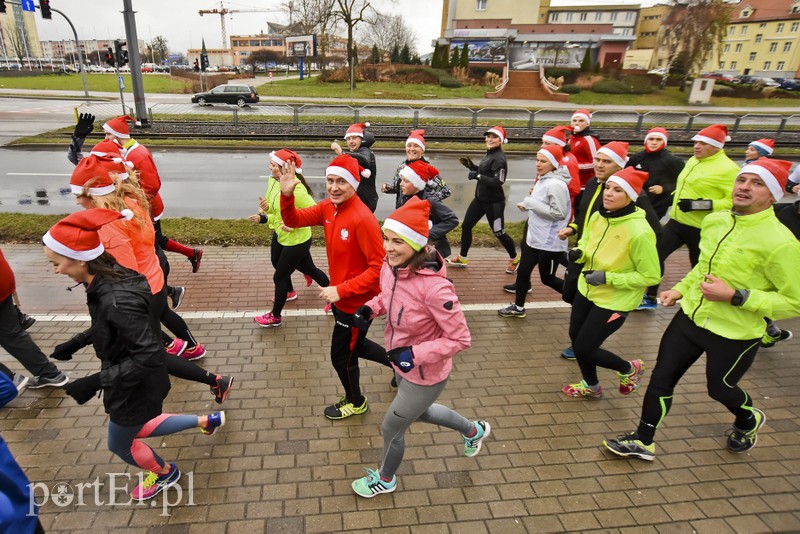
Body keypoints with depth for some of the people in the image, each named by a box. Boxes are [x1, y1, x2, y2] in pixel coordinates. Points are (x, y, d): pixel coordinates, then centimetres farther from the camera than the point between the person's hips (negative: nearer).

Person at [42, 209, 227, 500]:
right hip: (131, 381, 8)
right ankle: (207, 420, 44)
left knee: (120, 444, 21)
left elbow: (149, 356, -34)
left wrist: (96, 382, -30)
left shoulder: (116, 300, -37)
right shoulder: (110, 277, -10)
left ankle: (164, 473, 50)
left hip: (137, 386, -8)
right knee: (136, 430, 31)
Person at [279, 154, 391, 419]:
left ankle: (355, 402, 40)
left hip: (357, 302, -8)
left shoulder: (362, 218, -29)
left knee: (342, 356, 12)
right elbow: (293, 220, 1)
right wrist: (286, 194, -17)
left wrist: (341, 290, -28)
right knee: (352, 345, 26)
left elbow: (379, 267, -28)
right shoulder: (328, 208, -3)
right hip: (341, 296, 8)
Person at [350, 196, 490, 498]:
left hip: (425, 376, -8)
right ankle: (474, 431, 60)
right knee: (419, 413, 34)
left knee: (391, 428, 16)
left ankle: (385, 479, 51)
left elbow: (460, 339, -28)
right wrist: (371, 308, -10)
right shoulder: (390, 268, -14)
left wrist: (415, 355, -31)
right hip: (402, 367, 8)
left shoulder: (434, 287, -37)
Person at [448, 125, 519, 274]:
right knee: (466, 226, 10)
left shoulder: (499, 158, -20)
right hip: (480, 198, 9)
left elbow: (497, 182, -28)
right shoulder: (489, 154, 8)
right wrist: (472, 166, 4)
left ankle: (514, 259, 28)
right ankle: (462, 258, 24)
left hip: (494, 202, -9)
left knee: (499, 233, 4)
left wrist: (477, 176, -27)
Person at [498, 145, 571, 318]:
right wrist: (528, 205, 0)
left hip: (550, 242, -9)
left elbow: (558, 213, -26)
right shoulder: (543, 179, 8)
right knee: (523, 271, 14)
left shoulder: (556, 184, -21)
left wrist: (532, 203, -22)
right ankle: (518, 307, 29)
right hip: (535, 237, 9)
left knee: (547, 278, 6)